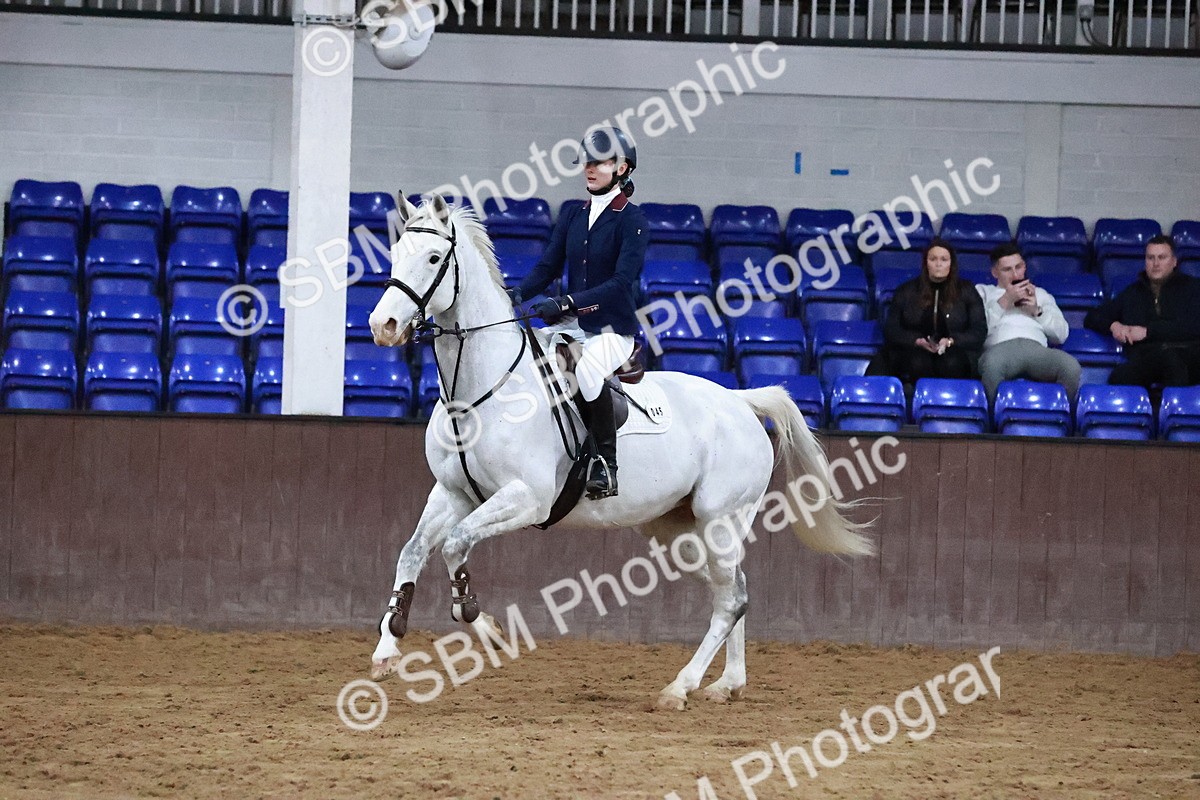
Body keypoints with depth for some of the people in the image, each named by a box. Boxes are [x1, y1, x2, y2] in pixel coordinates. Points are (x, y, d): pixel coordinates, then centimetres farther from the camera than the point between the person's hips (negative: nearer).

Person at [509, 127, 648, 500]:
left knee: (588, 368, -38)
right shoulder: (572, 214, 11)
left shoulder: (632, 221, -9)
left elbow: (622, 282, -19)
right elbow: (548, 266, 8)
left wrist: (568, 302, -29)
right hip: (572, 326, 7)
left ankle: (607, 462, -23)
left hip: (613, 328, -7)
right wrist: (517, 295, -12)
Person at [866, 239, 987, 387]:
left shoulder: (966, 291, 14)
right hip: (913, 350, 0)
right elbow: (890, 330, 10)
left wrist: (951, 341, -13)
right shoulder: (906, 291, 16)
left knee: (951, 363, -38)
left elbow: (979, 331, 7)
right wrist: (917, 341, -11)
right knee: (918, 363, -37)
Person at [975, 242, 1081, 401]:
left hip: (1036, 348, 2)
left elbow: (1061, 334, 22)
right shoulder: (983, 291, 28)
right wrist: (1005, 301, 3)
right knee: (992, 366, -43)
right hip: (1001, 346, -2)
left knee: (1071, 368, -33)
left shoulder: (1040, 294, 35)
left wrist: (1037, 311, 9)